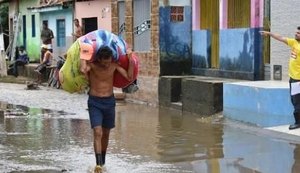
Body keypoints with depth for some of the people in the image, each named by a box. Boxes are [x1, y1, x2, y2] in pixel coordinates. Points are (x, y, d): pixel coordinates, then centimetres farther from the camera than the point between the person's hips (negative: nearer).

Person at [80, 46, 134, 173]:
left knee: (106, 133, 14)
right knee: (97, 133, -16)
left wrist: (130, 60, -19)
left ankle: (102, 161, 31)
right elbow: (83, 70, -37)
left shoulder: (114, 65, -5)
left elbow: (129, 77, -12)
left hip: (109, 101, 3)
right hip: (94, 102, -3)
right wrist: (83, 55, -24)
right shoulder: (92, 65, -13)